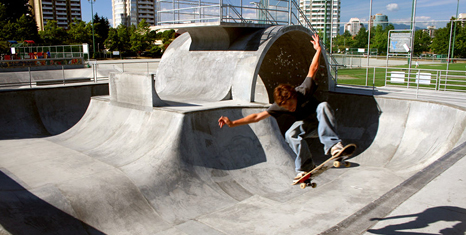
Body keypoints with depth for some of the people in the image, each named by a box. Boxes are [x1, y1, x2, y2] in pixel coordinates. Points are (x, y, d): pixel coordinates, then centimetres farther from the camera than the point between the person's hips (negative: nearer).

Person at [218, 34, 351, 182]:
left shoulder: (304, 91, -27)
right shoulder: (278, 107, -24)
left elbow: (313, 70, -14)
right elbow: (257, 117, -28)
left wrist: (318, 50, -16)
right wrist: (232, 123, -36)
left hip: (320, 121, 0)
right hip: (305, 125, 1)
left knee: (323, 106, -34)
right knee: (290, 135, -33)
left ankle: (332, 145, -40)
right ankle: (305, 167, -22)